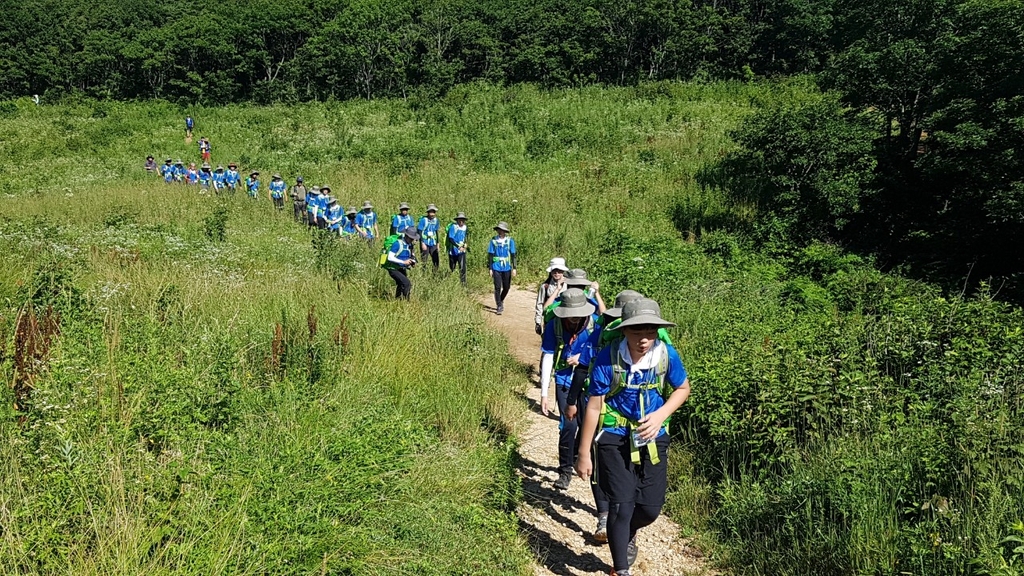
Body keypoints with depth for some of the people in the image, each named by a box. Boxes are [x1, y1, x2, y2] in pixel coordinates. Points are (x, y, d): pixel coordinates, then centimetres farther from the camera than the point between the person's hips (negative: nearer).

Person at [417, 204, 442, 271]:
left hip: (433, 244, 5)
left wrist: (437, 243, 15)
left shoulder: (435, 220, 5)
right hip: (425, 243, -5)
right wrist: (422, 243, -16)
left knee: (436, 259, 4)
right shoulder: (423, 220, -10)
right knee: (424, 260, 0)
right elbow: (420, 232, -10)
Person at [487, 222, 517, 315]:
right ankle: (499, 306, 4)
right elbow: (490, 255, 3)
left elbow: (513, 255, 2)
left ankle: (501, 301, 36)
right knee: (497, 288, -4)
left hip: (507, 268, 1)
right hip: (496, 268, -1)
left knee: (506, 288, 10)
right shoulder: (493, 241, -1)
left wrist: (514, 268, -3)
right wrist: (490, 269, 0)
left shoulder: (510, 241, -1)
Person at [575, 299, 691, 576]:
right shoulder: (608, 358, -19)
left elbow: (683, 389, 6)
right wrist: (584, 454, -5)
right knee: (622, 505, -7)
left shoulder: (666, 354, -13)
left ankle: (628, 533, 43)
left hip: (652, 439, 3)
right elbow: (594, 407, -11)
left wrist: (660, 415, -12)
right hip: (615, 438, -3)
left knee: (650, 508, 7)